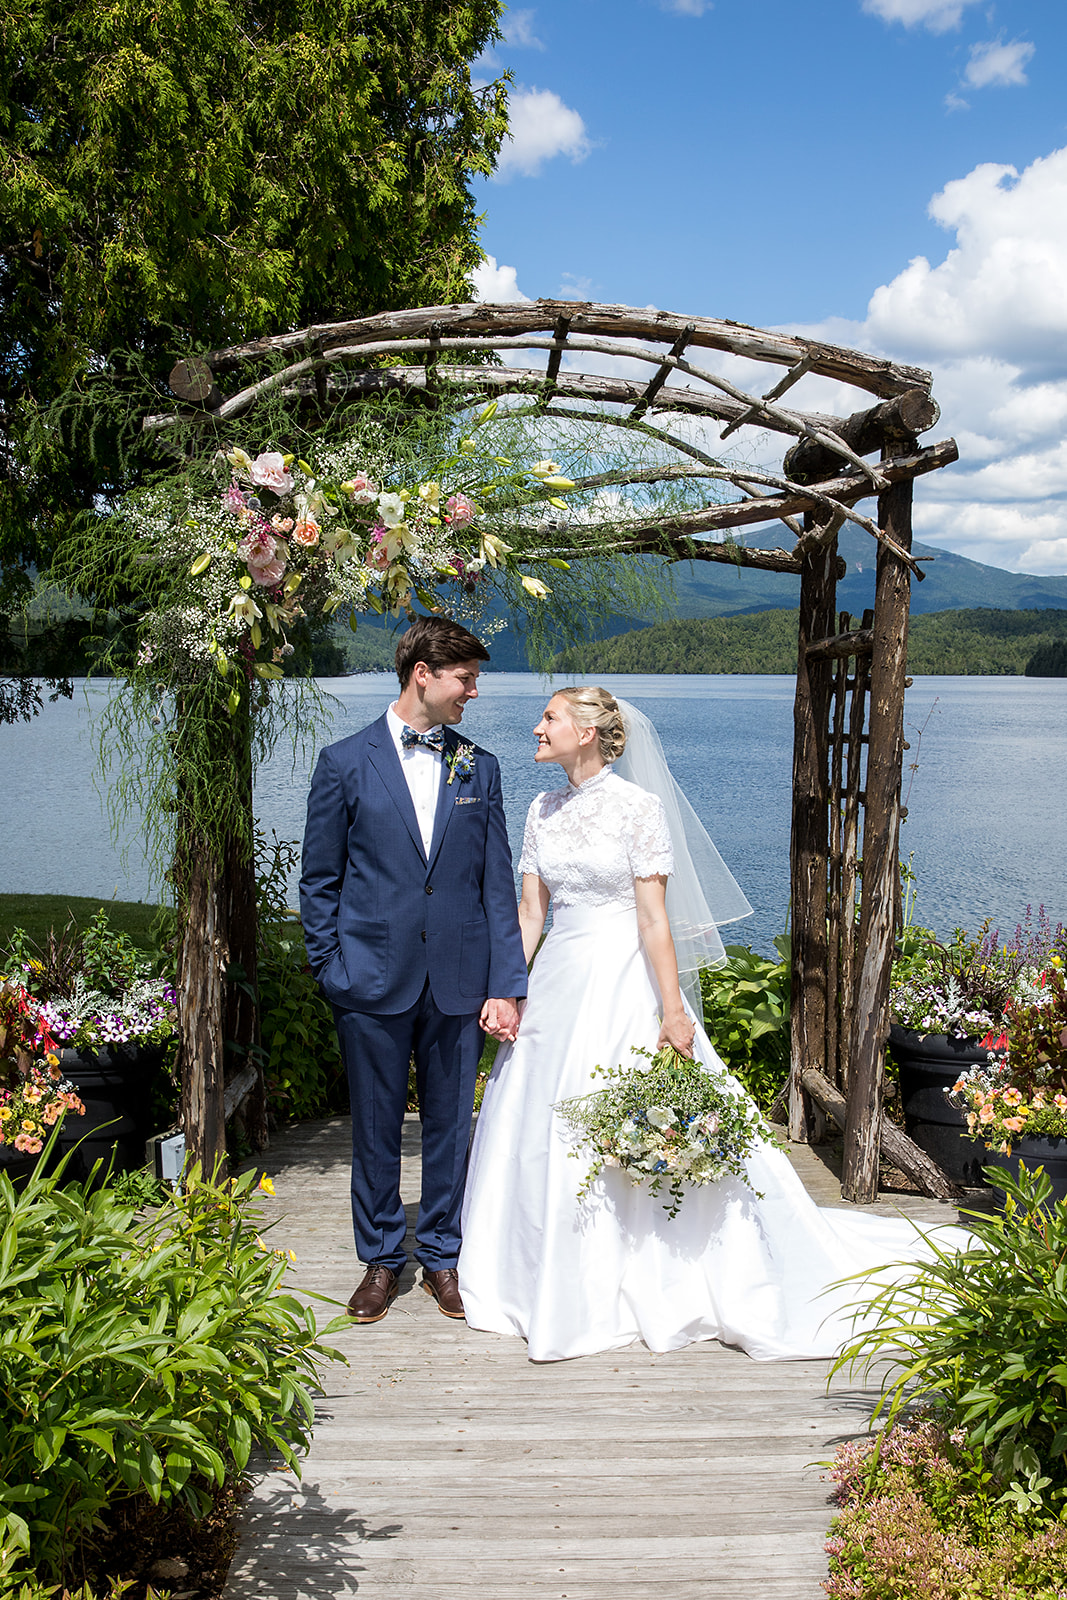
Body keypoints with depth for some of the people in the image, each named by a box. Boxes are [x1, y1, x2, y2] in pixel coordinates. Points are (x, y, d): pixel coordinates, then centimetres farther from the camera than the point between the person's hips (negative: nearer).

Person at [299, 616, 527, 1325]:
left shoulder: (480, 768, 7)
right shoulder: (345, 762, 0)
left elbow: (498, 885, 4)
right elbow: (319, 880, 4)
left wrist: (507, 987, -1)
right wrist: (331, 969, -2)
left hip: (458, 982, 2)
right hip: (373, 980, -2)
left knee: (451, 1125, 10)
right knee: (376, 1127, 9)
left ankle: (443, 1257, 27)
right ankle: (381, 1260, 26)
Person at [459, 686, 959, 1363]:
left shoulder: (638, 807, -10)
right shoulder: (543, 811, 8)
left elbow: (653, 918, -13)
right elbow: (530, 911, 10)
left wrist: (672, 1010, -16)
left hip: (622, 983, -6)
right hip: (557, 982, 6)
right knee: (544, 1136, 10)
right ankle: (571, 1284, 27)